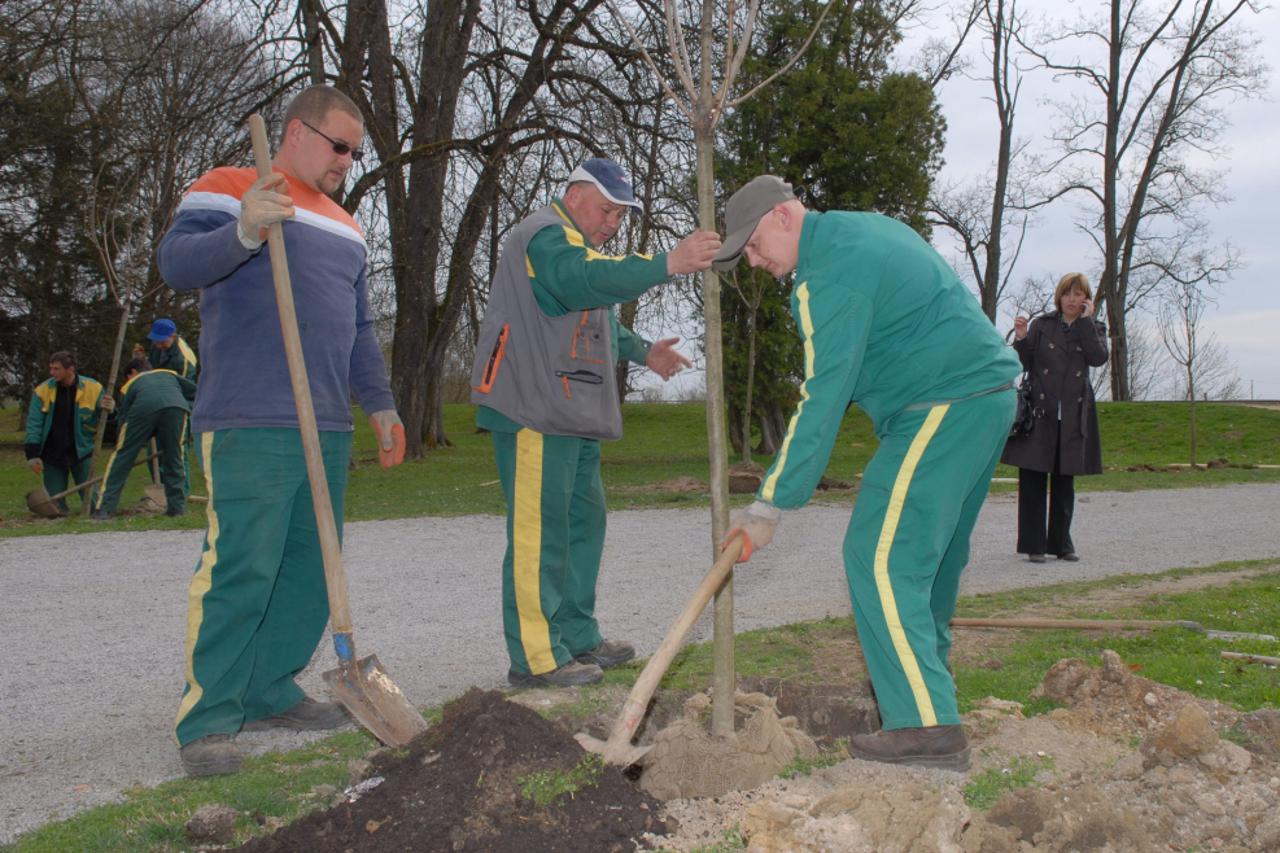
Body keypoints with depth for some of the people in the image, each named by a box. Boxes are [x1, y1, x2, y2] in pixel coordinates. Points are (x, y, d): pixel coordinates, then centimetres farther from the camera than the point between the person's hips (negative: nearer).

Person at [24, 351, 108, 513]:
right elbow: (33, 423, -4)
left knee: (90, 496, -1)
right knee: (55, 503, 3)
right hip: (52, 455, 1)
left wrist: (106, 409, -19)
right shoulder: (42, 390, -5)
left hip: (81, 452, -1)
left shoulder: (93, 388, -6)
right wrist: (32, 455, -12)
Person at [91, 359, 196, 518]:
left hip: (144, 409, -1)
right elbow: (195, 391, 31)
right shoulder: (169, 374, 41)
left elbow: (123, 417, 34)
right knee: (174, 461, 16)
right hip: (176, 406, 1)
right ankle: (177, 507, 15)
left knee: (121, 457, 11)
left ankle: (103, 508, 12)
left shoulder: (129, 384, 38)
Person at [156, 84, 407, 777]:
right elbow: (176, 262, -13)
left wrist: (380, 405, 21)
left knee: (312, 568, 8)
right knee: (239, 567, -12)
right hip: (248, 426, -8)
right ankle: (207, 719, -6)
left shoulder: (345, 229, 25)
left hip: (329, 428, 8)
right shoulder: (227, 189, 3)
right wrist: (244, 231, -30)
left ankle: (270, 693, 18)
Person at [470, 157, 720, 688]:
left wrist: (642, 351, 22)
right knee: (539, 530, -11)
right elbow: (586, 279, -31)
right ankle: (535, 657, -8)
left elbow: (600, 321, 35)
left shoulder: (580, 246, 26)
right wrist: (667, 263, -39)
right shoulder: (545, 235, -10)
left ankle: (578, 638, 23)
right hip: (533, 411, -11)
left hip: (573, 415, 11)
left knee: (583, 520, 14)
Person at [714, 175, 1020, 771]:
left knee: (880, 556, -13)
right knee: (932, 553, 20)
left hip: (943, 409, -11)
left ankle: (927, 727, -16)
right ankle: (924, 679, 34)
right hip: (990, 393, 11)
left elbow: (823, 399, -21)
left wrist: (771, 504, -20)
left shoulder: (830, 272, -16)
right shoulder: (865, 228, 16)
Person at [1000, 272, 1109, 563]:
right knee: (1033, 479, -2)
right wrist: (1021, 338, -14)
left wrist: (1085, 321, -8)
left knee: (1065, 481, 9)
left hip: (1073, 416, 2)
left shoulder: (1094, 328, 9)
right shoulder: (1042, 325, 5)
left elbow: (1099, 358, -11)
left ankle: (1061, 543, 18)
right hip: (1039, 413, -1)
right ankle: (1033, 544, 4)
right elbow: (1024, 364, 2)